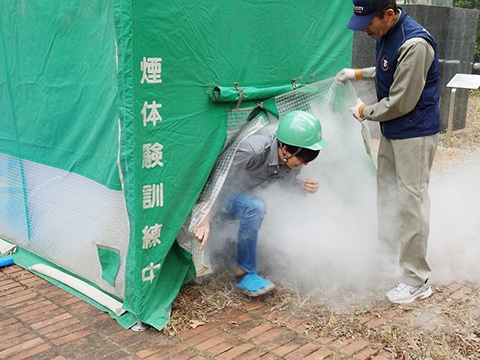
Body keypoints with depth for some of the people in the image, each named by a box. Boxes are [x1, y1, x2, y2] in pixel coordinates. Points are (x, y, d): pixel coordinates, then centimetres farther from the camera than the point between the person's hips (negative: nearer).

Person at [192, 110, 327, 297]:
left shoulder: (292, 164, -12)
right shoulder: (253, 150, -35)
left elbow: (287, 180, 8)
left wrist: (303, 186, -16)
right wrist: (205, 219, -39)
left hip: (243, 196, 8)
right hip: (217, 198, -8)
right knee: (255, 207, -36)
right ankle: (244, 275, -21)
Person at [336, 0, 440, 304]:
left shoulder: (415, 44, -27)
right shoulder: (386, 34, 2)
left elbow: (400, 103, -24)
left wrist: (364, 112, -9)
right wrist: (359, 73, 12)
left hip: (415, 135, -9)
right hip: (392, 131, 10)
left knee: (411, 202, -5)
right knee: (386, 193, 20)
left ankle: (417, 281, 6)